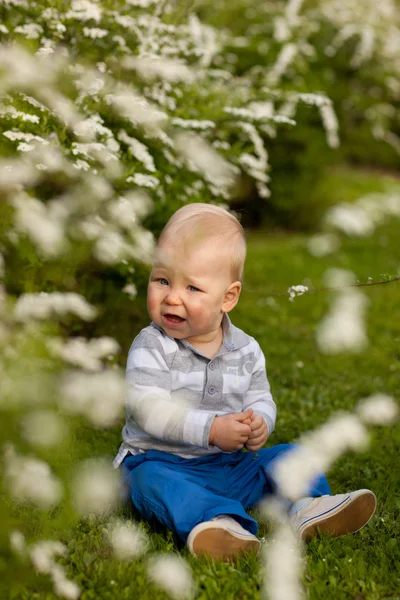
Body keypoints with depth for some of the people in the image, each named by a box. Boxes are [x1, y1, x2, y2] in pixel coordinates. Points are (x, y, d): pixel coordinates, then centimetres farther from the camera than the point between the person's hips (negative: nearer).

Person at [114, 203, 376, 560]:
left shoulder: (246, 350, 1)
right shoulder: (150, 348, -13)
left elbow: (260, 398, 6)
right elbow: (147, 408, -23)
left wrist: (259, 423, -20)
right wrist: (211, 429, -32)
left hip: (231, 464, 5)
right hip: (161, 460, -4)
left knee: (289, 456, -4)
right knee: (152, 480, -35)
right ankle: (213, 522, -56)